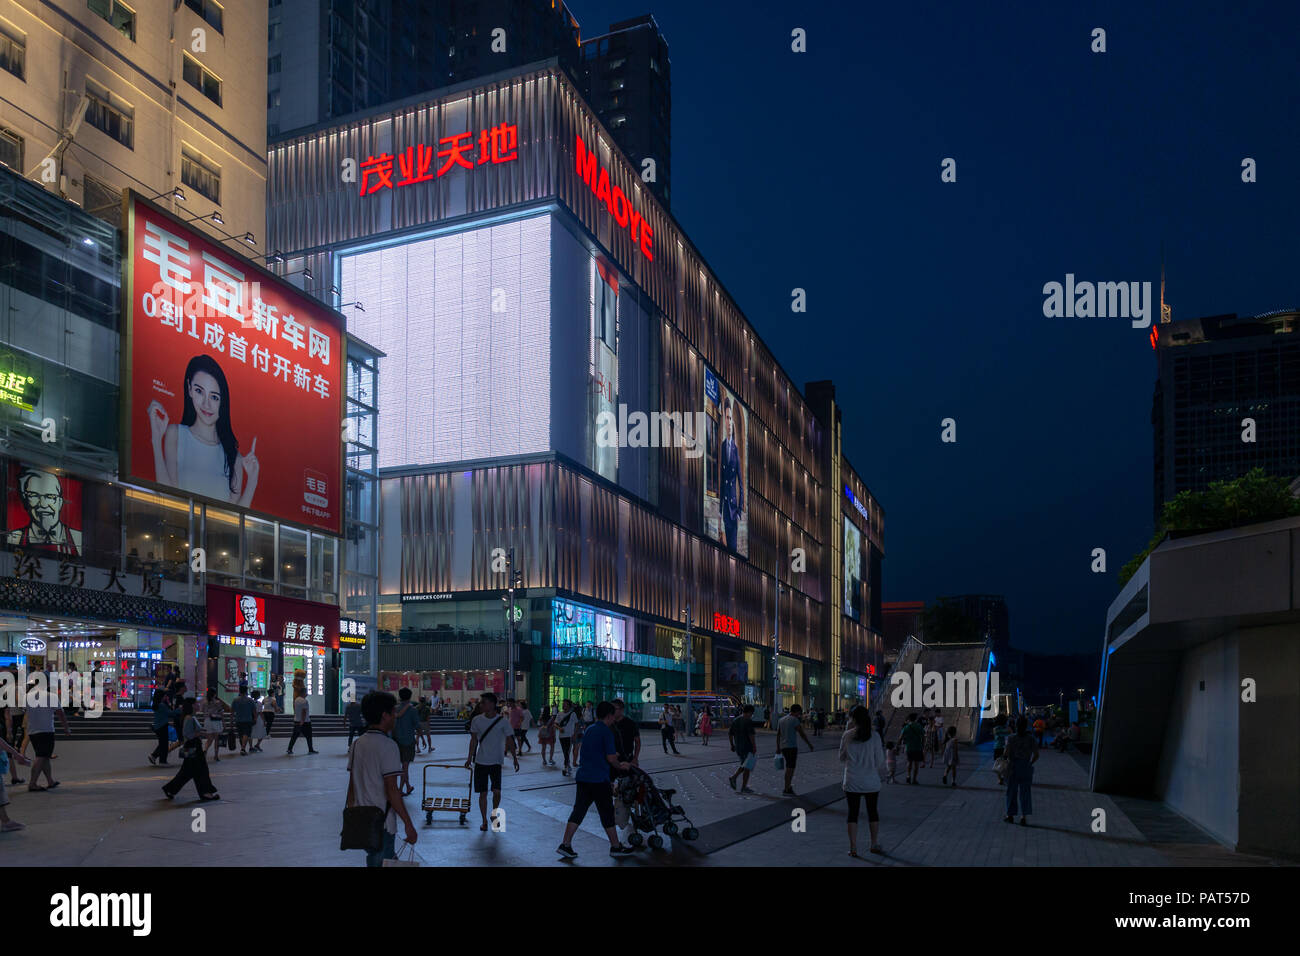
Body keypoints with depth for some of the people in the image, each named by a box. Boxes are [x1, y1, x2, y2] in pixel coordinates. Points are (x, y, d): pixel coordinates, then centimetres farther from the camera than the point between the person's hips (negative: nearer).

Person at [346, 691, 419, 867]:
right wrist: (409, 824, -16)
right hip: (382, 825, -8)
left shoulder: (357, 744, 7)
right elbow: (392, 790, -20)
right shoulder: (387, 745, -17)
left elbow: (351, 787, 11)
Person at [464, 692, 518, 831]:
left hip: (496, 762, -2)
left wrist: (515, 758, -3)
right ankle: (484, 821, 18)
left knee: (497, 791, -10)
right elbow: (473, 740, 5)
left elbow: (509, 740, -1)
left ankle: (494, 813, 18)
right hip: (481, 762, 2)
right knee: (483, 793, 3)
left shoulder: (503, 721, -7)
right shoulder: (477, 720, -1)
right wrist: (470, 758, 2)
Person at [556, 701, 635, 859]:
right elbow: (611, 758, -15)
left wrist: (617, 762, 28)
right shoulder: (606, 731, -11)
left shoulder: (589, 729, 14)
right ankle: (616, 847, 15)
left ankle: (565, 845, 5)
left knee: (578, 811, 9)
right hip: (599, 779, -7)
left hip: (583, 776, 7)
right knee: (607, 813, 4)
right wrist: (620, 766, 4)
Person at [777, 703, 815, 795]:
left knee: (790, 767, 18)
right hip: (792, 746, -8)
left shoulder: (781, 720, 14)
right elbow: (802, 733, -9)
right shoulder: (795, 720, -9)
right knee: (790, 768, -5)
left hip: (783, 746, 8)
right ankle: (786, 790, -7)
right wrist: (810, 744, 1)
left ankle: (789, 786, 17)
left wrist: (778, 748, 19)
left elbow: (778, 735, 15)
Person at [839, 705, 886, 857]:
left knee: (853, 813, 8)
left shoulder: (847, 736, -8)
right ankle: (875, 844, 24)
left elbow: (842, 758, 4)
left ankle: (853, 847, 8)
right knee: (872, 811, 16)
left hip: (852, 782, 0)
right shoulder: (874, 736, -9)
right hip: (871, 782, 0)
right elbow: (880, 761, -5)